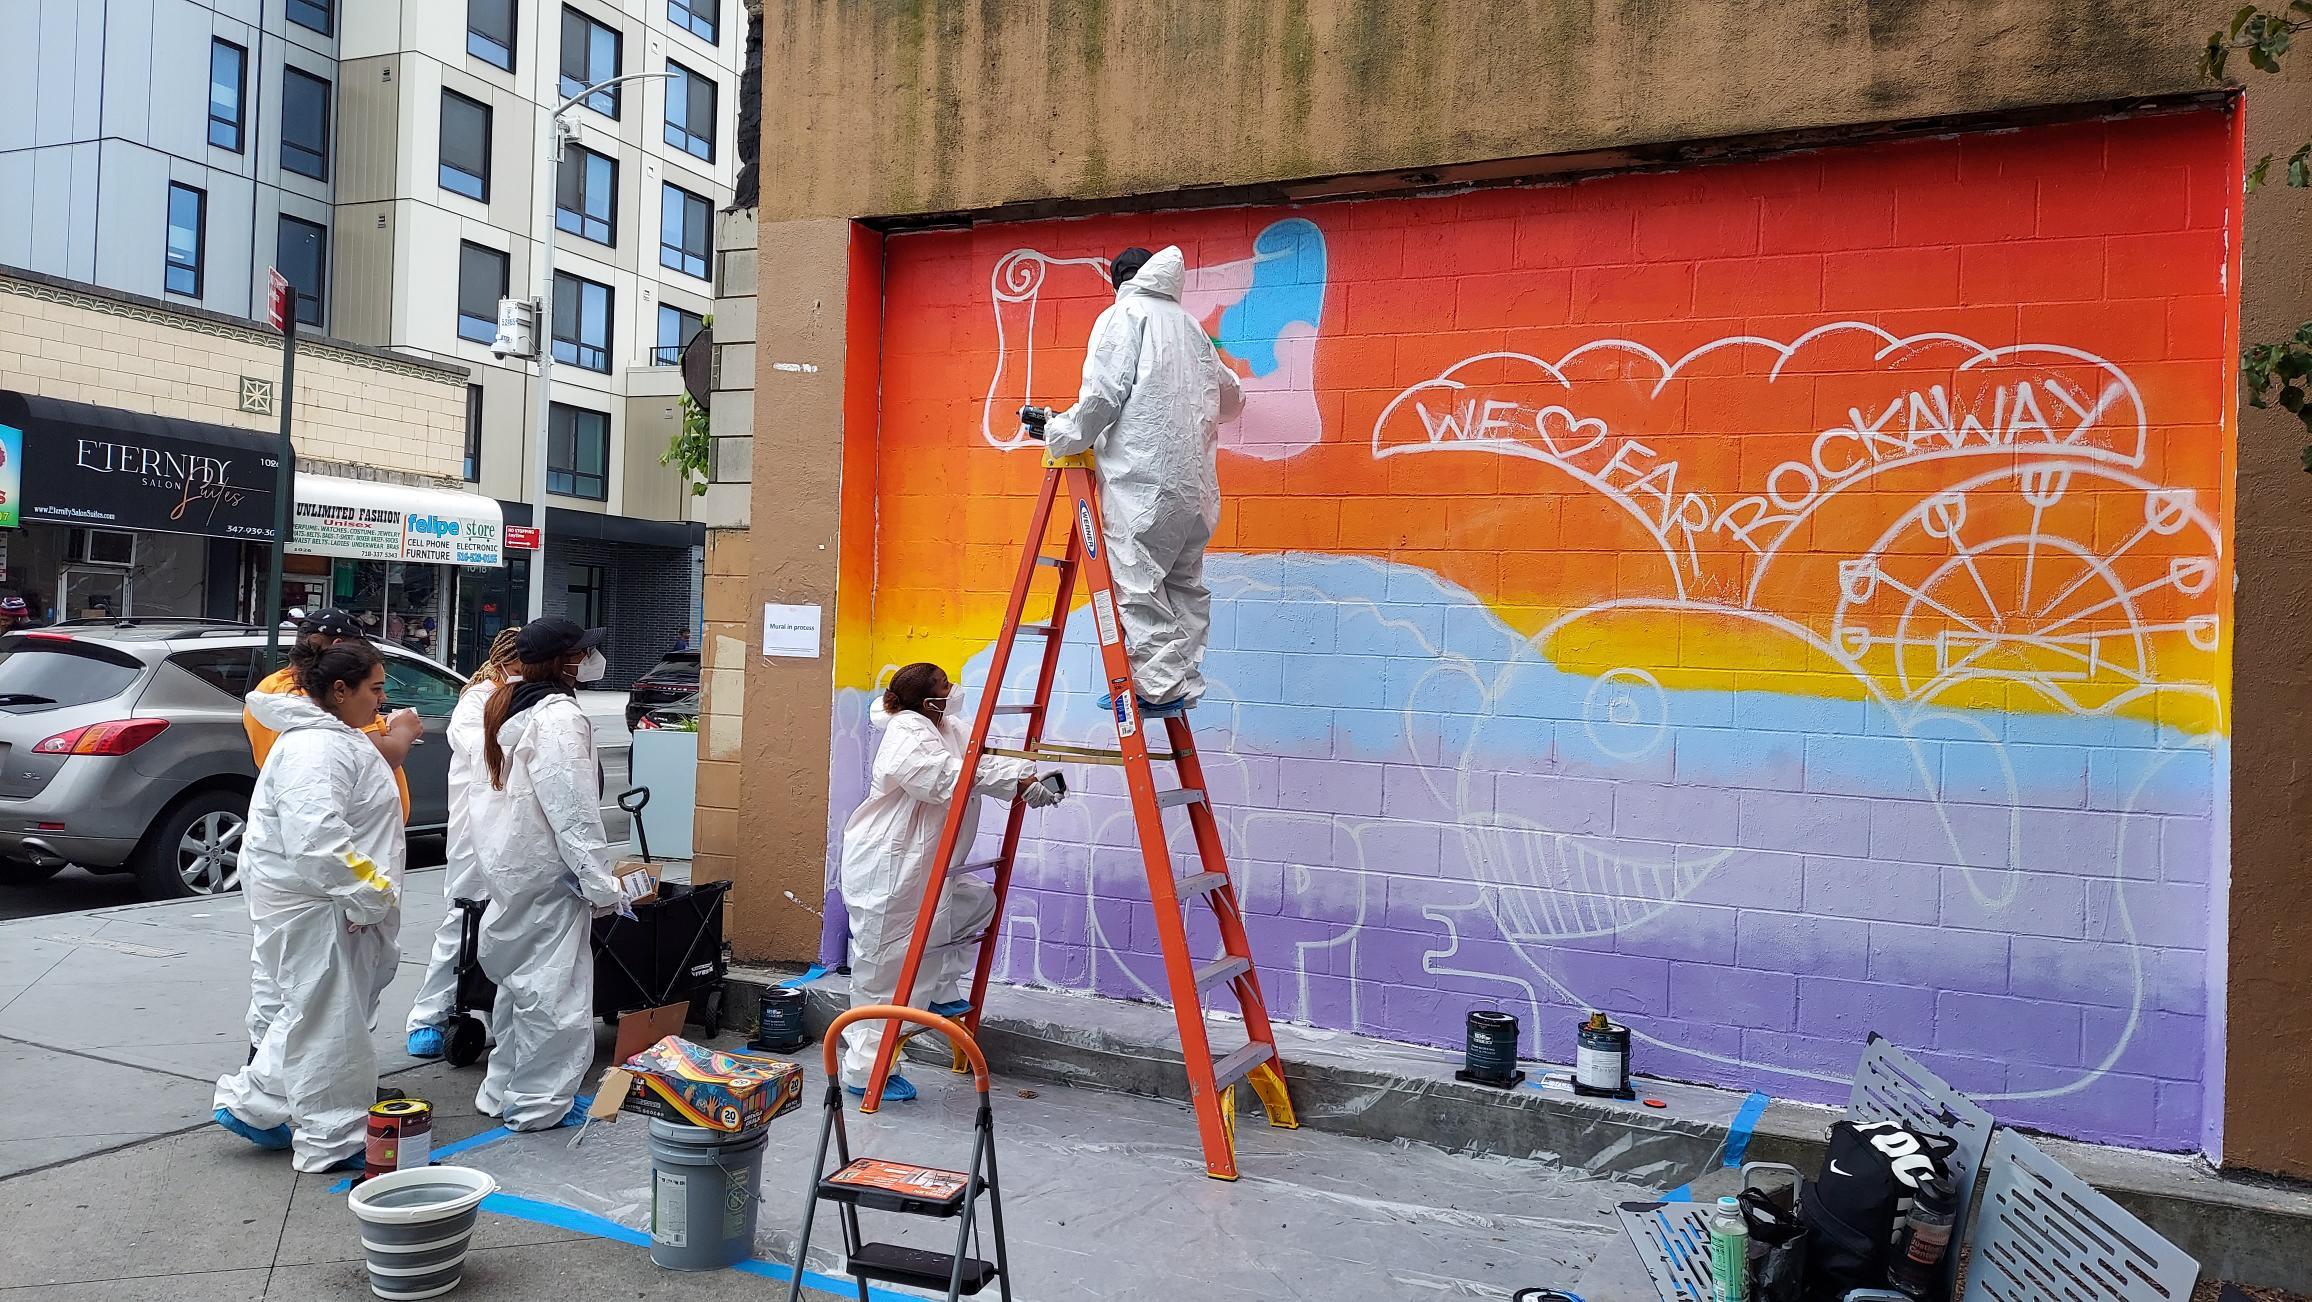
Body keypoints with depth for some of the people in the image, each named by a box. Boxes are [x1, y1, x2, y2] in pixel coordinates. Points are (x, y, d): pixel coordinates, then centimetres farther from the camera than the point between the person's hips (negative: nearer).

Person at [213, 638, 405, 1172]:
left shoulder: (333, 738, 13)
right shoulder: (315, 749, -23)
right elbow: (317, 838, -33)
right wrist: (369, 893, -27)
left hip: (328, 902, 11)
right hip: (315, 907, -11)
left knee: (298, 1011, 20)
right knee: (327, 1019, -1)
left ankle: (251, 1106, 31)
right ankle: (331, 1142, 8)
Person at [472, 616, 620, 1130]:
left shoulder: (506, 709, 12)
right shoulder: (560, 716, -19)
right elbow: (573, 809, -22)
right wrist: (601, 883, -19)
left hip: (508, 865, 10)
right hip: (548, 874, -10)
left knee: (518, 980, 20)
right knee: (552, 987, -1)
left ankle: (503, 1090, 29)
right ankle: (539, 1103, 7)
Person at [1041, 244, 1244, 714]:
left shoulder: (1123, 316, 3)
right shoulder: (1189, 325, 23)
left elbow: (1105, 393, -10)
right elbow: (1231, 395, 32)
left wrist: (1063, 435, -1)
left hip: (1141, 476, -7)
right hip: (1194, 479, 8)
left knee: (1136, 579, -8)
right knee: (1184, 580, 10)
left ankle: (1160, 688, -12)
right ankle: (1184, 683, 9)